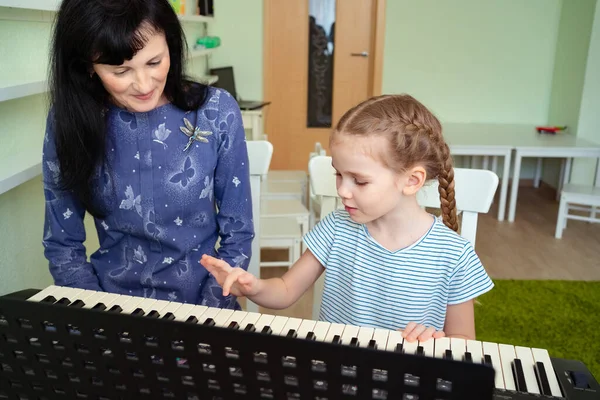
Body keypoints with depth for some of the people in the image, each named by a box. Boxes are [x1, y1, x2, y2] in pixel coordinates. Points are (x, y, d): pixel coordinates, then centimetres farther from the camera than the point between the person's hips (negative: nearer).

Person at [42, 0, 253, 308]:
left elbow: (237, 235, -4)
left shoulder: (216, 112, -10)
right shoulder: (68, 121, -6)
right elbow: (62, 245, 1)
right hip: (112, 305, 2)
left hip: (204, 304, -1)